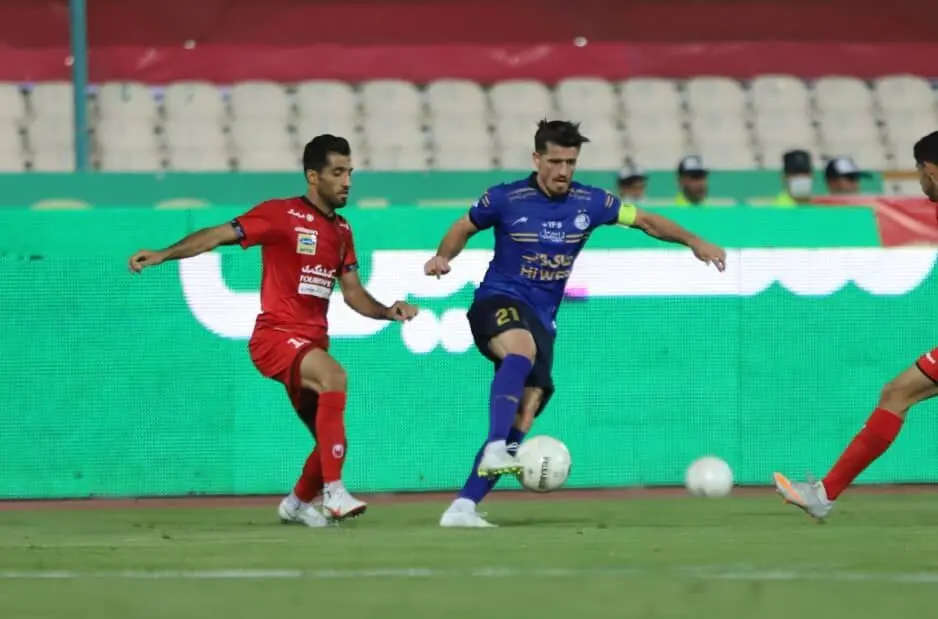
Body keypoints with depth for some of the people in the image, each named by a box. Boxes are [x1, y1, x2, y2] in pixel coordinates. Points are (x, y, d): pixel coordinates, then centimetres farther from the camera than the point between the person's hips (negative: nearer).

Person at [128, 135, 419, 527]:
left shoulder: (341, 231, 14)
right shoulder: (280, 215, -7)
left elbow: (353, 294, 17)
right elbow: (219, 235, -13)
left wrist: (388, 312, -2)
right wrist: (163, 254, -25)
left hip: (313, 344, 8)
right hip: (276, 336, -8)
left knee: (332, 442, 9)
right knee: (333, 376, -35)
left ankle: (298, 503, 39)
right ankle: (334, 492, -37)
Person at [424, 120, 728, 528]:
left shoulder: (590, 203, 3)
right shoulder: (506, 199, -5)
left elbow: (645, 220, 10)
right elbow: (464, 227, 11)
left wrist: (693, 242, -1)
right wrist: (443, 257, -7)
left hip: (542, 320, 5)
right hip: (498, 301, -5)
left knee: (522, 419, -6)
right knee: (522, 349, -39)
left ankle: (463, 506, -4)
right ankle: (495, 451, -50)